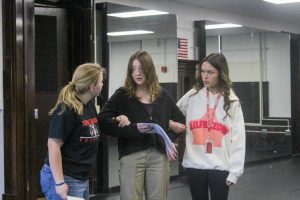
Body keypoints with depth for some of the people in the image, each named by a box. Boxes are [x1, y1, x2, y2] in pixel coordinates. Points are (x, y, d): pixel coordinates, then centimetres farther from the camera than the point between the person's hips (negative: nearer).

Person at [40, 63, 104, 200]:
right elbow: (53, 145, -20)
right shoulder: (66, 110, -17)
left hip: (82, 178, 9)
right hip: (64, 179, -9)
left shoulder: (90, 105, 9)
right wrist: (59, 183, -24)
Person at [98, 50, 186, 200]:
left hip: (159, 156, 3)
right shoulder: (122, 95, 2)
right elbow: (103, 121, -9)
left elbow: (181, 122, 17)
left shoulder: (163, 96, 11)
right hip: (131, 155, -2)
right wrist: (133, 128, -18)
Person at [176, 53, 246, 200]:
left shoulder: (231, 101, 0)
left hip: (220, 167, -1)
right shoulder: (191, 96, 3)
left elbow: (238, 138, -3)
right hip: (194, 165, 2)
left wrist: (234, 171, -8)